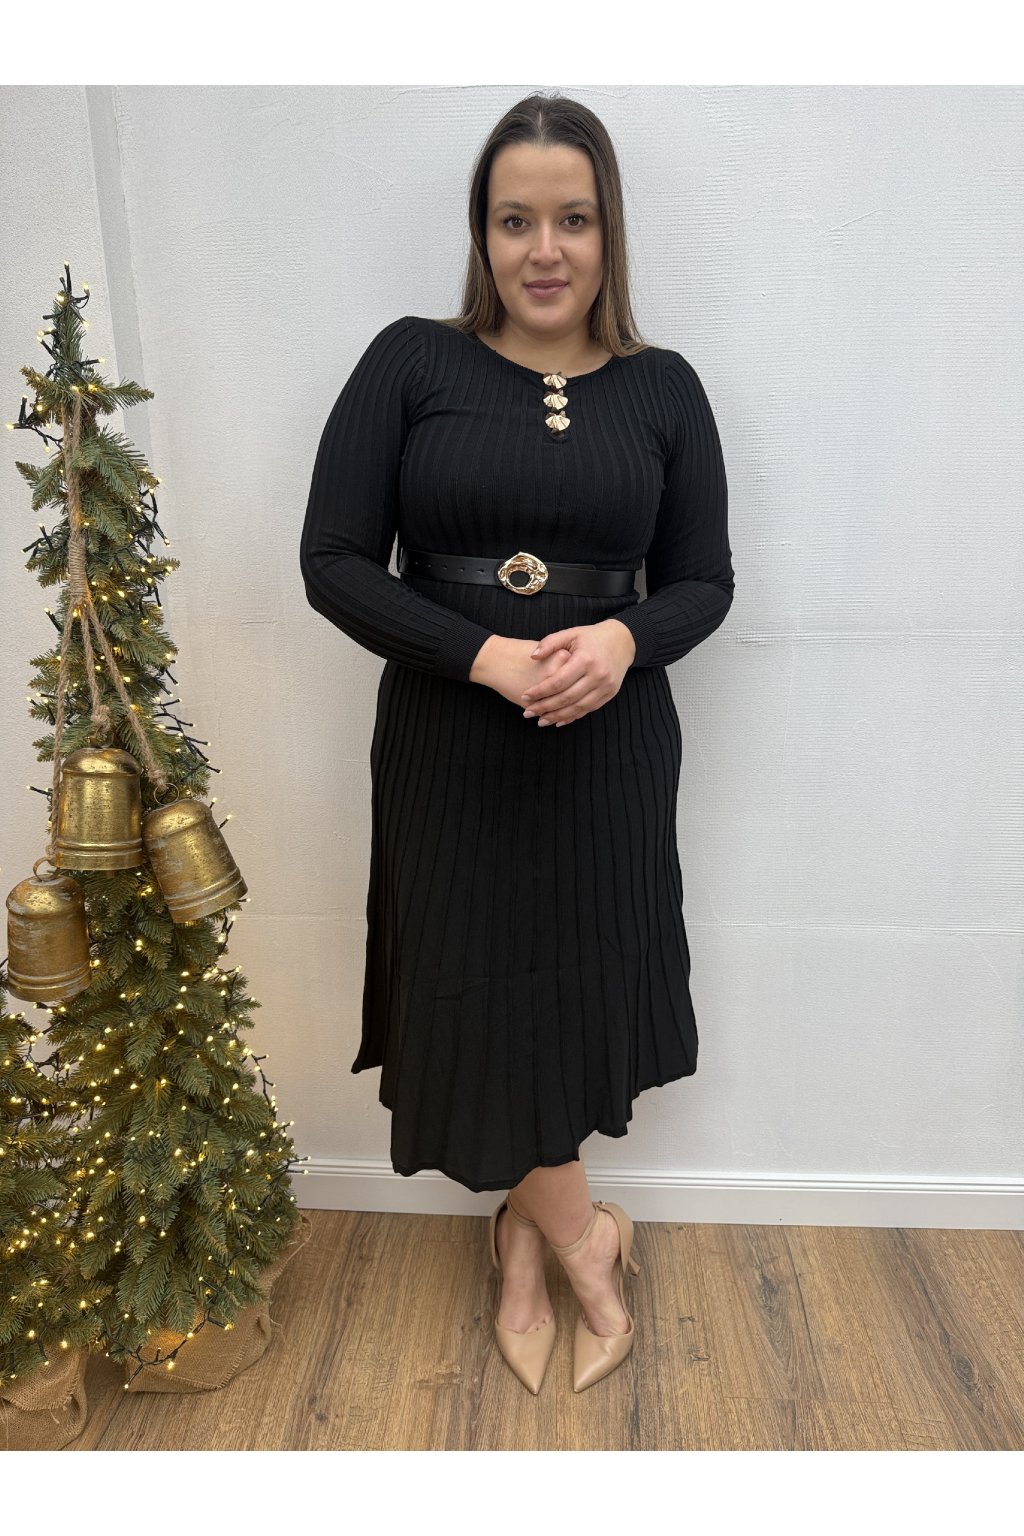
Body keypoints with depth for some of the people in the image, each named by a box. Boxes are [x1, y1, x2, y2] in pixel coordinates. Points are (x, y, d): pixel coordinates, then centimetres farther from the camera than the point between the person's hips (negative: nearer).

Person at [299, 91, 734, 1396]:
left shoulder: (663, 387, 5)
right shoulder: (411, 361, 0)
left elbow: (704, 580, 6)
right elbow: (334, 564, -6)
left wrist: (624, 639, -16)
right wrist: (486, 656, -18)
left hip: (610, 751, 2)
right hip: (448, 747, -1)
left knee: (580, 990, 11)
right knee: (477, 1004, 6)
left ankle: (522, 1233, 40)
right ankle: (581, 1231, 35)